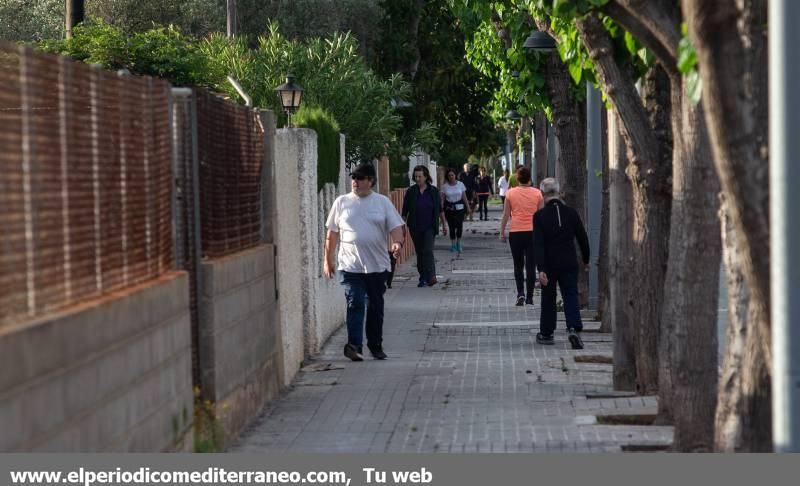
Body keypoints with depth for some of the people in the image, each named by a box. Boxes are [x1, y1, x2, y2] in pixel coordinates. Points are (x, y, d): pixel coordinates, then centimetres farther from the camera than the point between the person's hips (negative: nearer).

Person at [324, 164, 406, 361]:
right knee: (355, 304, -14)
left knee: (376, 307, 10)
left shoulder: (382, 202, 6)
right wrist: (328, 260, 9)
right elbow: (332, 234, 10)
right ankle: (354, 345, -19)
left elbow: (395, 226, 1)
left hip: (377, 265, 1)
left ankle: (375, 345, 23)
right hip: (350, 266, -1)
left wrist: (397, 242, -21)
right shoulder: (342, 202, 6)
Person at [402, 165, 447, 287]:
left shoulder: (433, 191, 0)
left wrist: (444, 224, 9)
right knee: (419, 252, 7)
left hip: (430, 227, -2)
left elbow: (440, 209, 8)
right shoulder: (410, 192, 0)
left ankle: (431, 277, -23)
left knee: (428, 250, -16)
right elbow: (405, 211, 4)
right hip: (415, 228, 2)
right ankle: (423, 278, 16)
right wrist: (403, 227, 1)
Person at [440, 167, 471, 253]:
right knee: (451, 227, -2)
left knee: (459, 226, -7)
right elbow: (442, 199, 1)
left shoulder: (460, 184, 2)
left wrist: (468, 207, 3)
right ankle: (453, 244, 13)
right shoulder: (444, 186, 0)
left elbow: (464, 197, 6)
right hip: (449, 208, 0)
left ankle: (458, 244, 13)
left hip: (459, 207, 0)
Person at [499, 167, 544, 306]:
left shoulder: (511, 193, -3)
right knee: (531, 265, 4)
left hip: (516, 233, 0)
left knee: (518, 265, 12)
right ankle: (529, 297, 2)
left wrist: (502, 232, 8)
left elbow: (506, 215, -1)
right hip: (533, 232, 0)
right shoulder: (537, 193, 0)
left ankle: (520, 293, -5)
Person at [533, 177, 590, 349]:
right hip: (569, 264, 1)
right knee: (571, 296, 2)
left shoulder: (540, 216, -11)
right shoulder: (571, 213, -3)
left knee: (548, 298, 14)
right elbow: (583, 238, 5)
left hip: (549, 264, -1)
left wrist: (541, 269, -19)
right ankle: (574, 328, -19)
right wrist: (586, 261, 18)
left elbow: (538, 244, -17)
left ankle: (546, 333, 23)